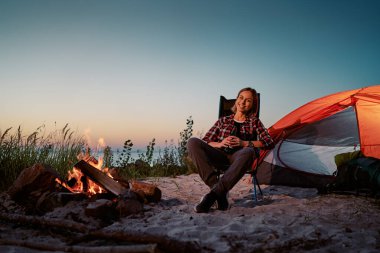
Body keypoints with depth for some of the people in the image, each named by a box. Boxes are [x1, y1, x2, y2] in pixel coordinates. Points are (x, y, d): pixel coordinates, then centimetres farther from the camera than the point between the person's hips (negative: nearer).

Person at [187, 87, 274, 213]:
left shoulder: (254, 122, 20)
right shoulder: (223, 121, 22)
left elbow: (269, 142, 7)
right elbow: (205, 141, 18)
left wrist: (244, 143, -5)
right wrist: (219, 144, -5)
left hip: (238, 158, -2)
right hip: (220, 157, 2)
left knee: (249, 152, -40)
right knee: (193, 142, -26)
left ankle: (213, 194, -38)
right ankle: (220, 194, -33)